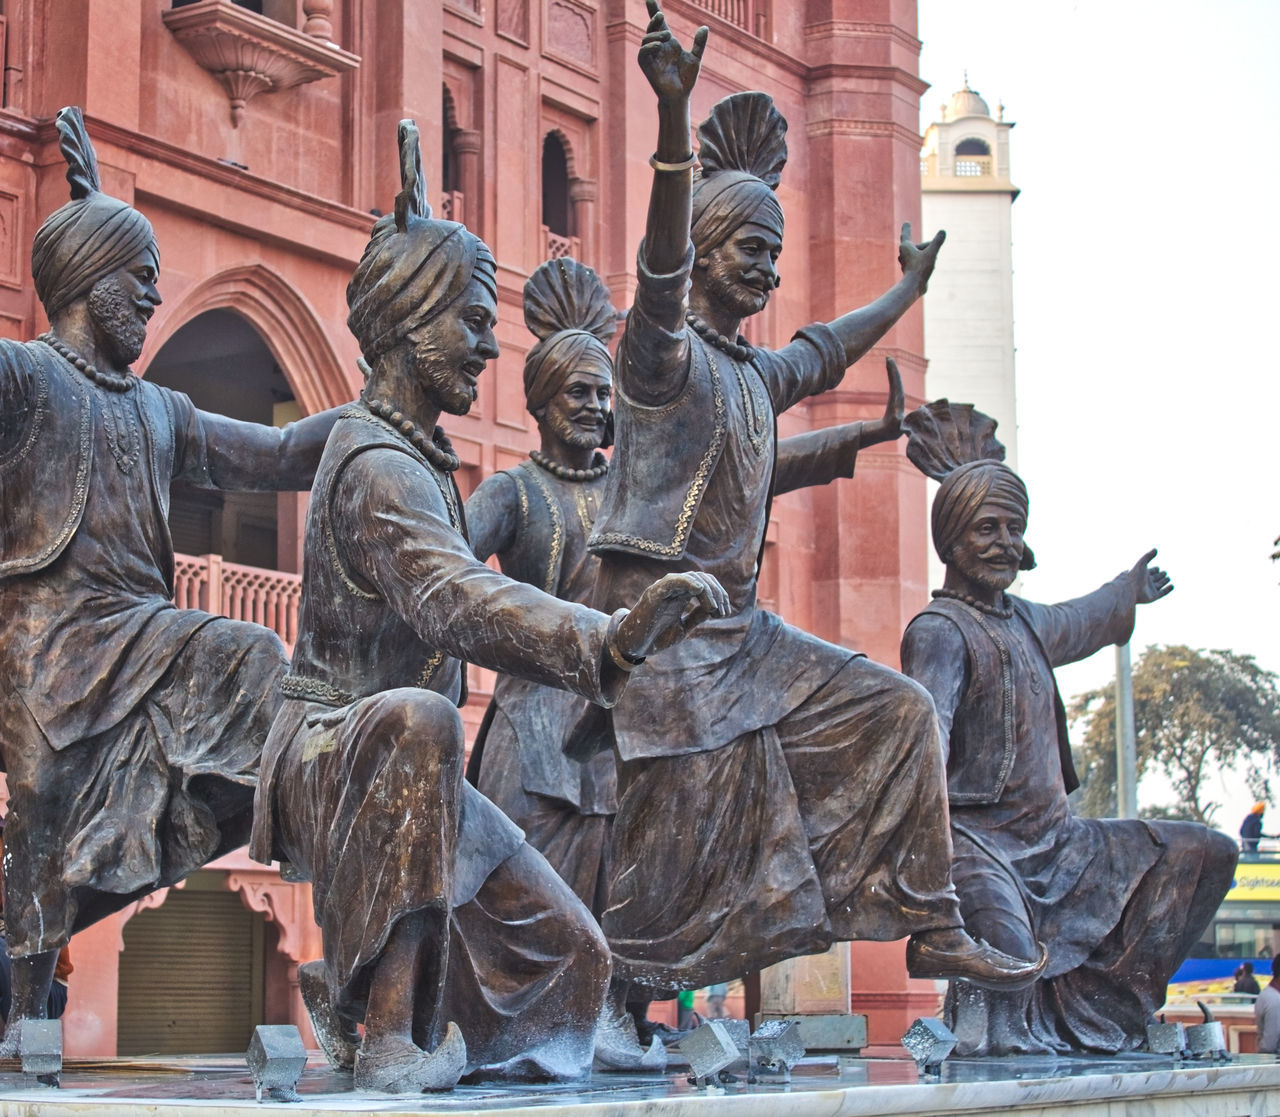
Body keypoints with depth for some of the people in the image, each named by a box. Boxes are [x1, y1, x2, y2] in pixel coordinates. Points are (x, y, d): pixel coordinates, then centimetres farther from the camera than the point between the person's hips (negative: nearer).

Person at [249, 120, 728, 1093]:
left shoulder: (412, 451, 12)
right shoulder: (380, 463, -19)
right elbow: (455, 600, -37)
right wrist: (605, 643, -51)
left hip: (398, 771, 9)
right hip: (329, 751, -9)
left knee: (568, 950, 5)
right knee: (413, 720, -42)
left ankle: (356, 997, 20)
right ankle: (387, 1024, -36)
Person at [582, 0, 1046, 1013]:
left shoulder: (754, 374, 17)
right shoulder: (666, 353, -8)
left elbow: (826, 352, 37)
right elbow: (662, 265, -28)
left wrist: (909, 289, 51)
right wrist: (674, 120, -42)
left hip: (740, 631, 9)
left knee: (899, 712, 6)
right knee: (680, 839, -12)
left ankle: (930, 928, 10)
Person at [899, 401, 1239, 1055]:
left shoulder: (1023, 621, 17)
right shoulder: (939, 631, -11)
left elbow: (1076, 625, 42)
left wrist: (1130, 591, 62)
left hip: (1054, 839, 9)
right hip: (979, 840, -9)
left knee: (1206, 854, 6)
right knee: (1011, 967, -35)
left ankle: (1101, 1004, 0)